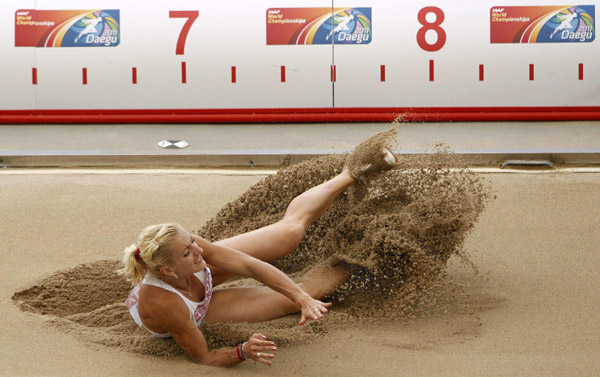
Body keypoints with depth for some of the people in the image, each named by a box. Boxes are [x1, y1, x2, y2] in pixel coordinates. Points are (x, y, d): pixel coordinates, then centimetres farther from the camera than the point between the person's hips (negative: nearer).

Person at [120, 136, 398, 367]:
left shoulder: (188, 245, -36)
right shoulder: (164, 305, -48)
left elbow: (251, 266, -31)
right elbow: (203, 357, -33)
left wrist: (304, 299, -38)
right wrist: (243, 352, -52)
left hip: (201, 281, 3)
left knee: (292, 229, 0)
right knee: (291, 300, -3)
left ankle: (353, 173, 22)